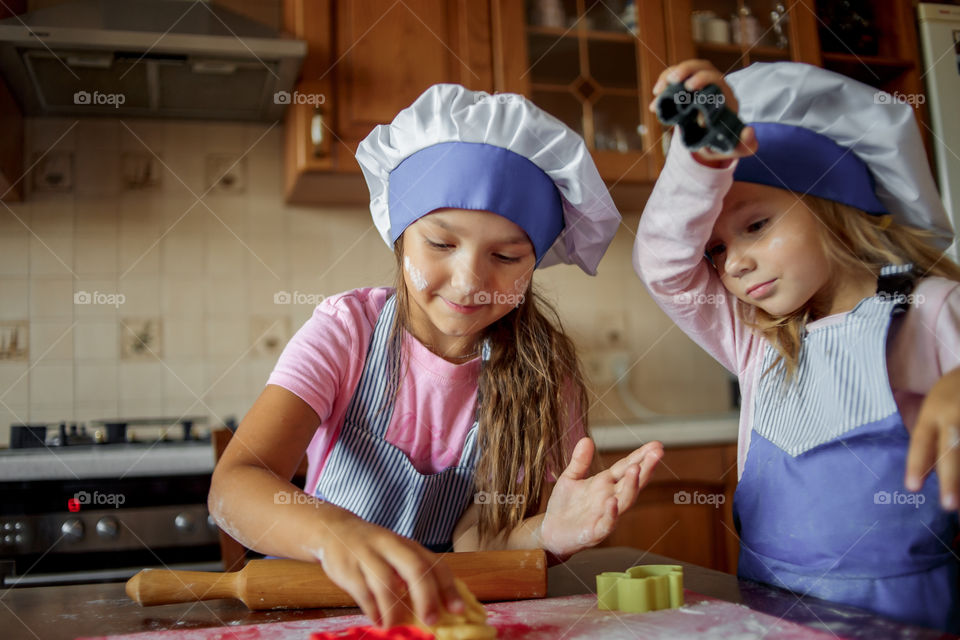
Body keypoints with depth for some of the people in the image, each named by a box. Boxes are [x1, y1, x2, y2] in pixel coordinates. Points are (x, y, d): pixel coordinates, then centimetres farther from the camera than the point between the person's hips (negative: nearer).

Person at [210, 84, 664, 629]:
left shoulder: (540, 372, -8)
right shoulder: (348, 329, -12)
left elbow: (471, 539, -12)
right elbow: (234, 482, -25)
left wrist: (547, 532, -34)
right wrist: (336, 533, -45)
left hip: (439, 607, 1)